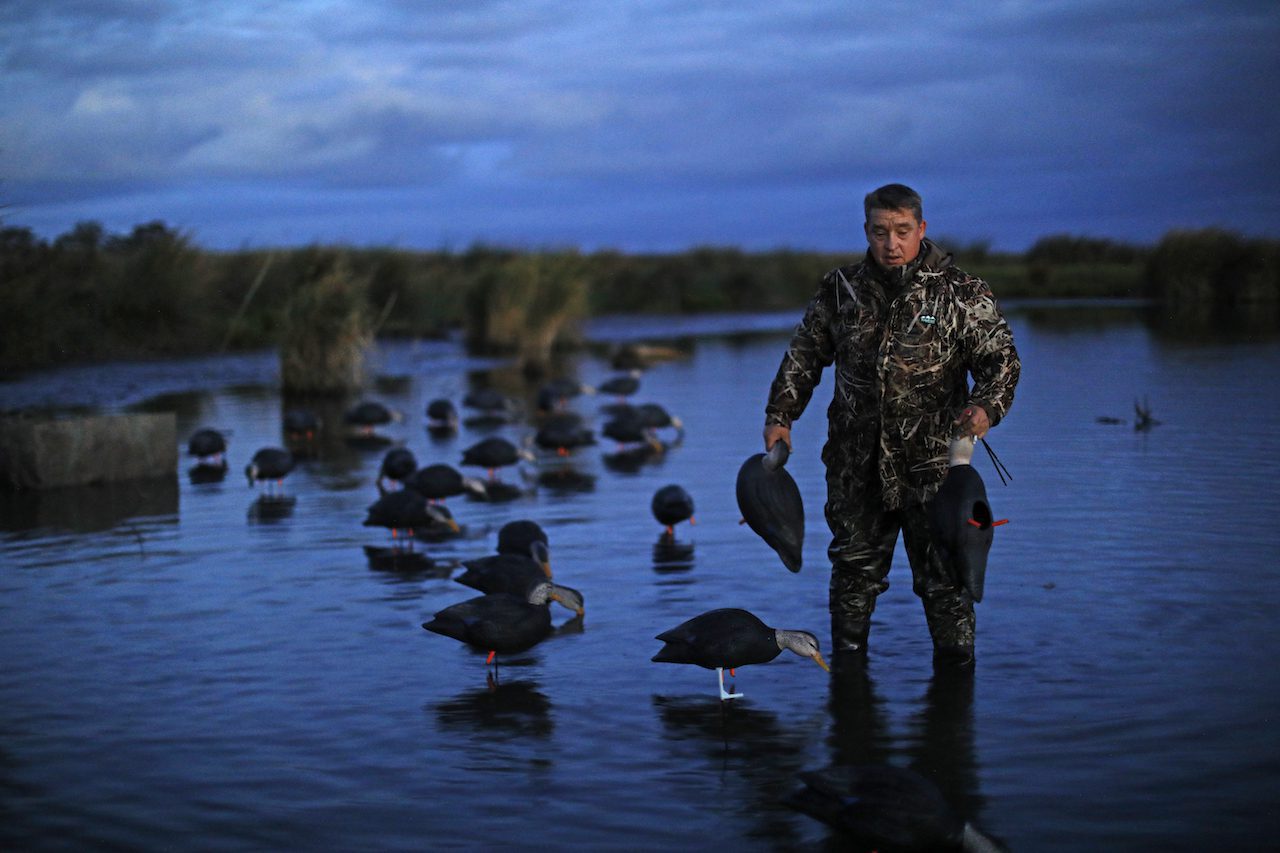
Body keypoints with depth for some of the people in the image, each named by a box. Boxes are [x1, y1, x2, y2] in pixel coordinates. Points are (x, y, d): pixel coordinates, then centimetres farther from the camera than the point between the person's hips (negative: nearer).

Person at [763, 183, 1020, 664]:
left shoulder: (960, 292, -1)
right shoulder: (840, 290, 7)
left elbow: (1000, 358, -1)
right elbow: (804, 355, 16)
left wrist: (987, 407, -20)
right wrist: (780, 415, 7)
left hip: (933, 461, -3)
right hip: (856, 462, 3)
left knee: (942, 573, 0)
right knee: (853, 568, 12)